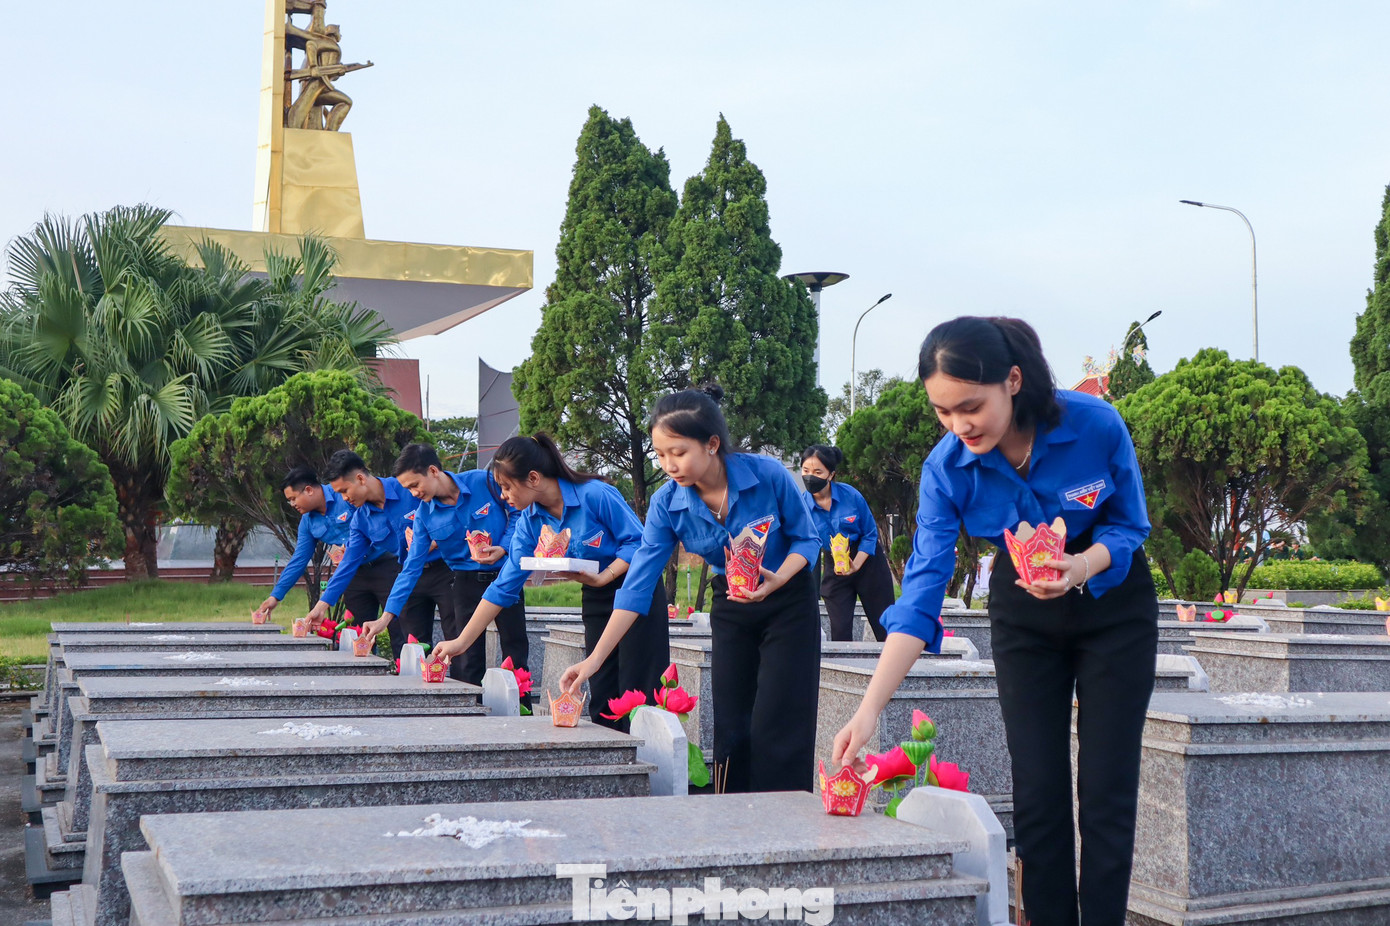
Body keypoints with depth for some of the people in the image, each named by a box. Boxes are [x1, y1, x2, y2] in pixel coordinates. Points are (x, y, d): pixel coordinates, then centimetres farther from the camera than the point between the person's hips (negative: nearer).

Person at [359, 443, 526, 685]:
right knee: (468, 662, -1)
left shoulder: (484, 481, -13)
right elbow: (412, 568, -3)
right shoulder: (424, 515, -5)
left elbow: (518, 513, 0)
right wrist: (386, 617, -9)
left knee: (516, 655, 2)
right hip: (466, 582, 2)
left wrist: (503, 548, -17)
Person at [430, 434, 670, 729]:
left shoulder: (595, 495, -21)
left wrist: (604, 577, -27)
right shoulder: (530, 522, -2)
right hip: (596, 599, 6)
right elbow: (504, 586, -1)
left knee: (637, 695, -8)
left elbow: (638, 541, -15)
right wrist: (461, 642, -4)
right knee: (601, 697, 4)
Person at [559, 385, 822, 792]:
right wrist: (594, 660, -19)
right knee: (731, 728, 2)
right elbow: (637, 586, -15)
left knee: (776, 727, -9)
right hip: (731, 608, 3)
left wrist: (777, 579, -30)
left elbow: (806, 538, -9)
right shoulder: (666, 504, -15)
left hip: (788, 602, -3)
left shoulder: (768, 475, -24)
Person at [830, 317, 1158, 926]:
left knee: (1106, 790, -3)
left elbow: (1129, 526, -11)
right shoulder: (947, 466, -22)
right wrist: (868, 709, -32)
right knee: (1037, 791, 1)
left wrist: (1081, 567, -34)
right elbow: (921, 593, -24)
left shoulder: (1096, 425, -27)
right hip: (1024, 615, 2)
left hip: (1112, 606, -1)